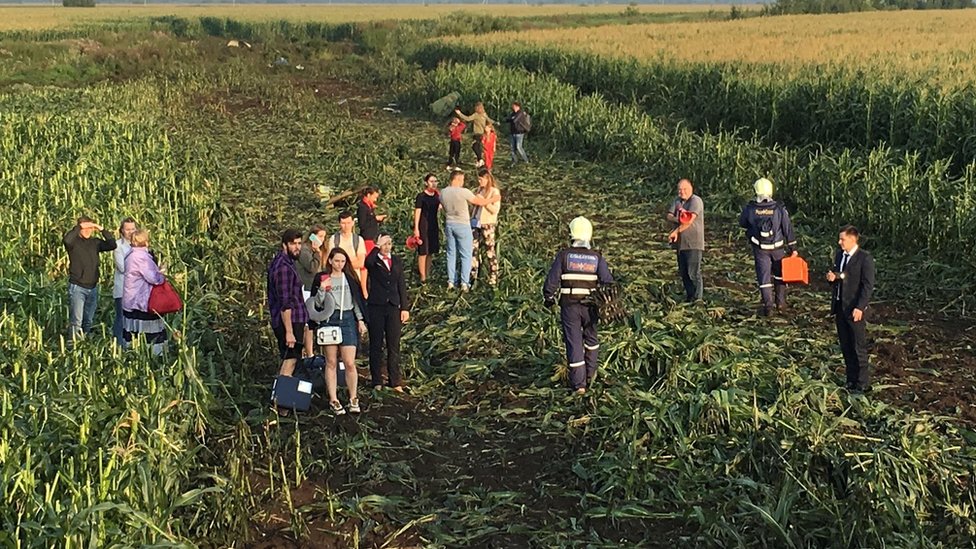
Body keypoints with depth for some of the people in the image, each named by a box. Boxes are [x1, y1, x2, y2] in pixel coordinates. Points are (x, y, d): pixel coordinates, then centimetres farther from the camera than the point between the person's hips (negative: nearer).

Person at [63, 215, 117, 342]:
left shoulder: (95, 242, 7)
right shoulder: (74, 242, -6)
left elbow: (112, 245, -5)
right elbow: (66, 240, -29)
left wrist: (102, 230, -11)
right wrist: (79, 227, -23)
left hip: (93, 287, 5)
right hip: (77, 287, -5)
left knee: (88, 321, 13)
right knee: (76, 321, -10)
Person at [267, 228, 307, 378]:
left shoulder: (280, 262, 15)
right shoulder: (284, 267, -17)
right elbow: (285, 303, -22)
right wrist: (289, 331, -24)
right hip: (289, 322, -10)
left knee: (287, 362, 12)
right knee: (289, 363, -11)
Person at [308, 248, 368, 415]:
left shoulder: (350, 277, 9)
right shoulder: (321, 278, 3)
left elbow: (357, 299, 15)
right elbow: (317, 303, 2)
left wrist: (360, 320, 9)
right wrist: (322, 289, -15)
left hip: (348, 320, 1)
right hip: (329, 320, -1)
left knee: (349, 363, -5)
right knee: (331, 363, 3)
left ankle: (353, 399, 7)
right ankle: (333, 400, 9)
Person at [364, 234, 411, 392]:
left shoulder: (397, 261, 13)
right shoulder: (374, 260, 0)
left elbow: (401, 285, 12)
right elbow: (368, 262, -27)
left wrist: (405, 308, 6)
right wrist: (377, 246, -20)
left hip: (393, 307, 3)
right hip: (376, 307, -3)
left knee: (394, 346, 3)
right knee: (376, 345, 3)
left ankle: (395, 382, 8)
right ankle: (377, 382, 10)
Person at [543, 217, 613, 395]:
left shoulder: (564, 255, -6)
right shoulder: (597, 258, -2)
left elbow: (552, 281, -5)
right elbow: (607, 281, -6)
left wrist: (548, 298, 10)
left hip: (569, 306, -2)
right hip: (590, 306, 2)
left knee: (573, 342, 2)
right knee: (591, 338, 23)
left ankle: (578, 383, 1)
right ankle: (590, 375, 33)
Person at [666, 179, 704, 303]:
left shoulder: (696, 201, -11)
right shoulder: (678, 201, 14)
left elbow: (690, 220, -20)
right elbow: (669, 216, 4)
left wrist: (676, 231, -15)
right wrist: (678, 220, -17)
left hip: (694, 244, -8)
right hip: (680, 243, 8)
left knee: (693, 273, -8)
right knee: (683, 272, 13)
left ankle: (696, 299, -3)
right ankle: (689, 296, 24)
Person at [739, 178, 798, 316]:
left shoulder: (750, 209, -12)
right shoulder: (779, 209, -12)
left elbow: (742, 224, 6)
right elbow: (788, 229, -6)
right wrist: (793, 248, 2)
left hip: (760, 249, -1)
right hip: (778, 248, 1)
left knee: (764, 276, 5)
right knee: (780, 274, 20)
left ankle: (768, 306, 1)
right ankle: (781, 302, 23)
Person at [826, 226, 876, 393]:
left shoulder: (865, 258, -13)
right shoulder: (840, 255, 10)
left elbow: (868, 285, -15)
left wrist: (859, 308, -20)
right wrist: (832, 278, -3)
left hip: (855, 309, -7)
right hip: (840, 307, 7)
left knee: (859, 348, -1)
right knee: (845, 346, 14)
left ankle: (863, 384, 7)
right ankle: (851, 380, 24)